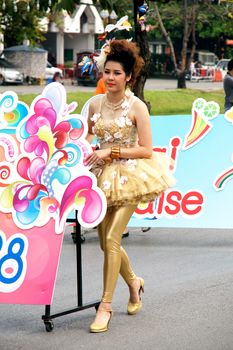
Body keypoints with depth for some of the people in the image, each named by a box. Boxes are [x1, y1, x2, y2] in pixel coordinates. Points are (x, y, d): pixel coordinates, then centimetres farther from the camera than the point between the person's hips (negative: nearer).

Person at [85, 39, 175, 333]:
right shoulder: (95, 105, 4)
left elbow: (146, 150, -11)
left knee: (111, 239, -13)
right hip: (102, 176, 5)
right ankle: (133, 282, 37)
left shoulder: (137, 107, -9)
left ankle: (106, 304, -4)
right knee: (105, 241, 10)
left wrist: (111, 152, -17)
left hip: (129, 175, -5)